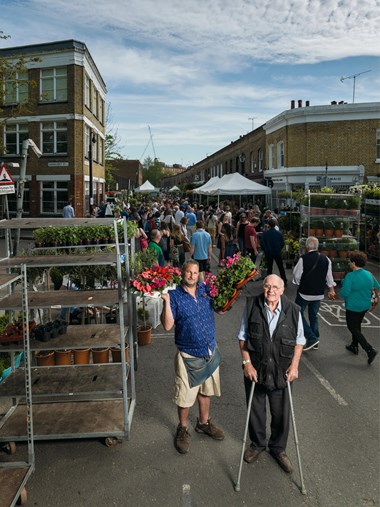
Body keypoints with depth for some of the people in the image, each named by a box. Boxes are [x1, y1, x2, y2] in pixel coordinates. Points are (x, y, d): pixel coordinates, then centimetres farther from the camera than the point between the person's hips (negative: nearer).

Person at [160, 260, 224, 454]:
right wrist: (166, 301, -30)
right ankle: (183, 429, 31)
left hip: (211, 352, 5)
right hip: (189, 356, -4)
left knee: (206, 391, 22)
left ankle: (204, 422, 43)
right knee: (185, 395, 7)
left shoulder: (205, 289, -1)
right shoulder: (174, 295, -14)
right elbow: (167, 325, -20)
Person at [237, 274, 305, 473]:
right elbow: (242, 336, -4)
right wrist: (247, 362, -9)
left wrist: (294, 365, -5)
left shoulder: (293, 310, -10)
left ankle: (278, 448, 37)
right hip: (255, 367, 0)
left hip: (281, 370, 0)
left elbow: (299, 340, 3)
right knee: (255, 409, 16)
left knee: (281, 413, 12)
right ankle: (257, 443, 42)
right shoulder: (251, 305, -12)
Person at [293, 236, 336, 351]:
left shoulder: (303, 258, -17)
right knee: (314, 316, 17)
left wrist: (298, 283, 11)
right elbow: (329, 277, 8)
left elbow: (296, 275, -11)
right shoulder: (326, 259, 0)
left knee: (298, 313, 8)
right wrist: (331, 290, 21)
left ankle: (311, 338, 1)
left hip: (304, 293, -6)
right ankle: (315, 342, 25)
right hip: (319, 294, 6)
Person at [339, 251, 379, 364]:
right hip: (365, 306, 7)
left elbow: (344, 293, -26)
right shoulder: (369, 274, -2)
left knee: (353, 328, 5)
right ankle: (354, 346, 38)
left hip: (353, 307, -7)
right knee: (357, 325, 24)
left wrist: (340, 293, -3)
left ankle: (370, 350, -4)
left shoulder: (350, 276, -22)